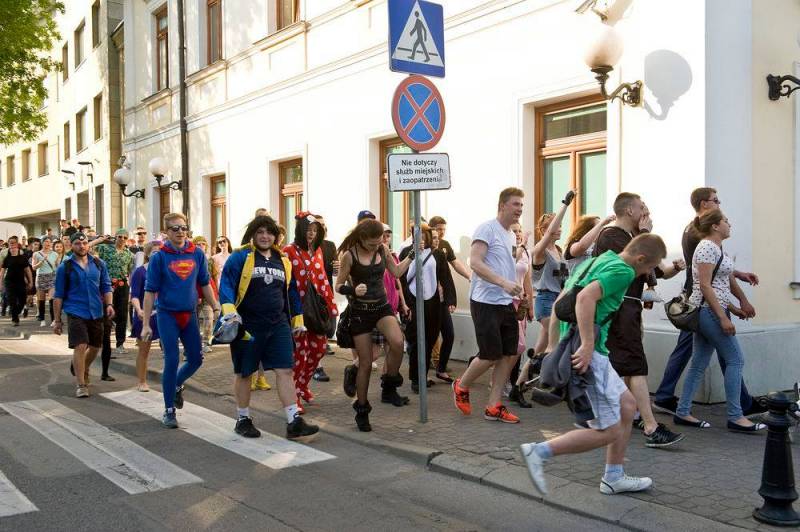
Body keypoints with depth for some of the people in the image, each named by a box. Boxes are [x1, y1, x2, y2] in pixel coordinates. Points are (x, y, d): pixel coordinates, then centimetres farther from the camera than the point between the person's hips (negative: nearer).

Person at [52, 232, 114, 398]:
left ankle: (81, 368, 43)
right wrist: (57, 320, 0)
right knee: (80, 347, -13)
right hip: (76, 312, -4)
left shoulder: (99, 264, 6)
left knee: (95, 346, 14)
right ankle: (81, 385, -4)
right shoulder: (65, 267, -1)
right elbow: (59, 295, 2)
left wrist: (109, 305, -7)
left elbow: (106, 286, 10)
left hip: (96, 312, 4)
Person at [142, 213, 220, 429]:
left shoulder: (197, 254, 2)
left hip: (189, 314, 4)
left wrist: (216, 308, 7)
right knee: (171, 361, -3)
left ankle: (176, 385, 40)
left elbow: (204, 284, 12)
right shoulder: (159, 257, -7)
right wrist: (146, 324, -9)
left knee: (196, 359, 9)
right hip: (167, 315, -4)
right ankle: (169, 410, 11)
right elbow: (150, 291, -6)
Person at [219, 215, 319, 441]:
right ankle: (242, 420, 25)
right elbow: (226, 284, -11)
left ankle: (294, 422, -3)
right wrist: (229, 310, -26)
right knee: (244, 373, 9)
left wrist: (297, 319, 18)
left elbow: (292, 291, 19)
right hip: (248, 326, -4)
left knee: (285, 371, -3)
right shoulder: (240, 257, -4)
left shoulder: (283, 261, 12)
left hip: (278, 325, 4)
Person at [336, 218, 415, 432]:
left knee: (397, 342, -28)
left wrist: (412, 254, 7)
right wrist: (353, 289, -26)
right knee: (366, 363, 0)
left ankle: (389, 389, -5)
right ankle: (362, 411, 18)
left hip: (382, 306, 3)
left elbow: (396, 272, 16)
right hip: (360, 310, -3)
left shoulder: (383, 249, 2)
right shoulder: (349, 255, -10)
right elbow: (339, 286, -6)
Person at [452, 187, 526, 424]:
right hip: (486, 303, -8)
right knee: (490, 356, -4)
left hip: (507, 303, 8)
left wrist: (516, 296, 17)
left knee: (510, 355, 5)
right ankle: (461, 387, 22)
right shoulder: (487, 229, -11)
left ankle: (493, 407, 14)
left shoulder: (511, 235, 16)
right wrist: (504, 283, -29)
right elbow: (475, 263, -21)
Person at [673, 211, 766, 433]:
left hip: (710, 312, 10)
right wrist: (723, 317, -21)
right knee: (735, 359, -6)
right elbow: (705, 286, -19)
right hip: (709, 311, -10)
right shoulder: (707, 247, -13)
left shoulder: (717, 248, 17)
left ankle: (683, 413, 13)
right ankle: (735, 417, -1)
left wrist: (735, 308, 16)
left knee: (699, 363, 9)